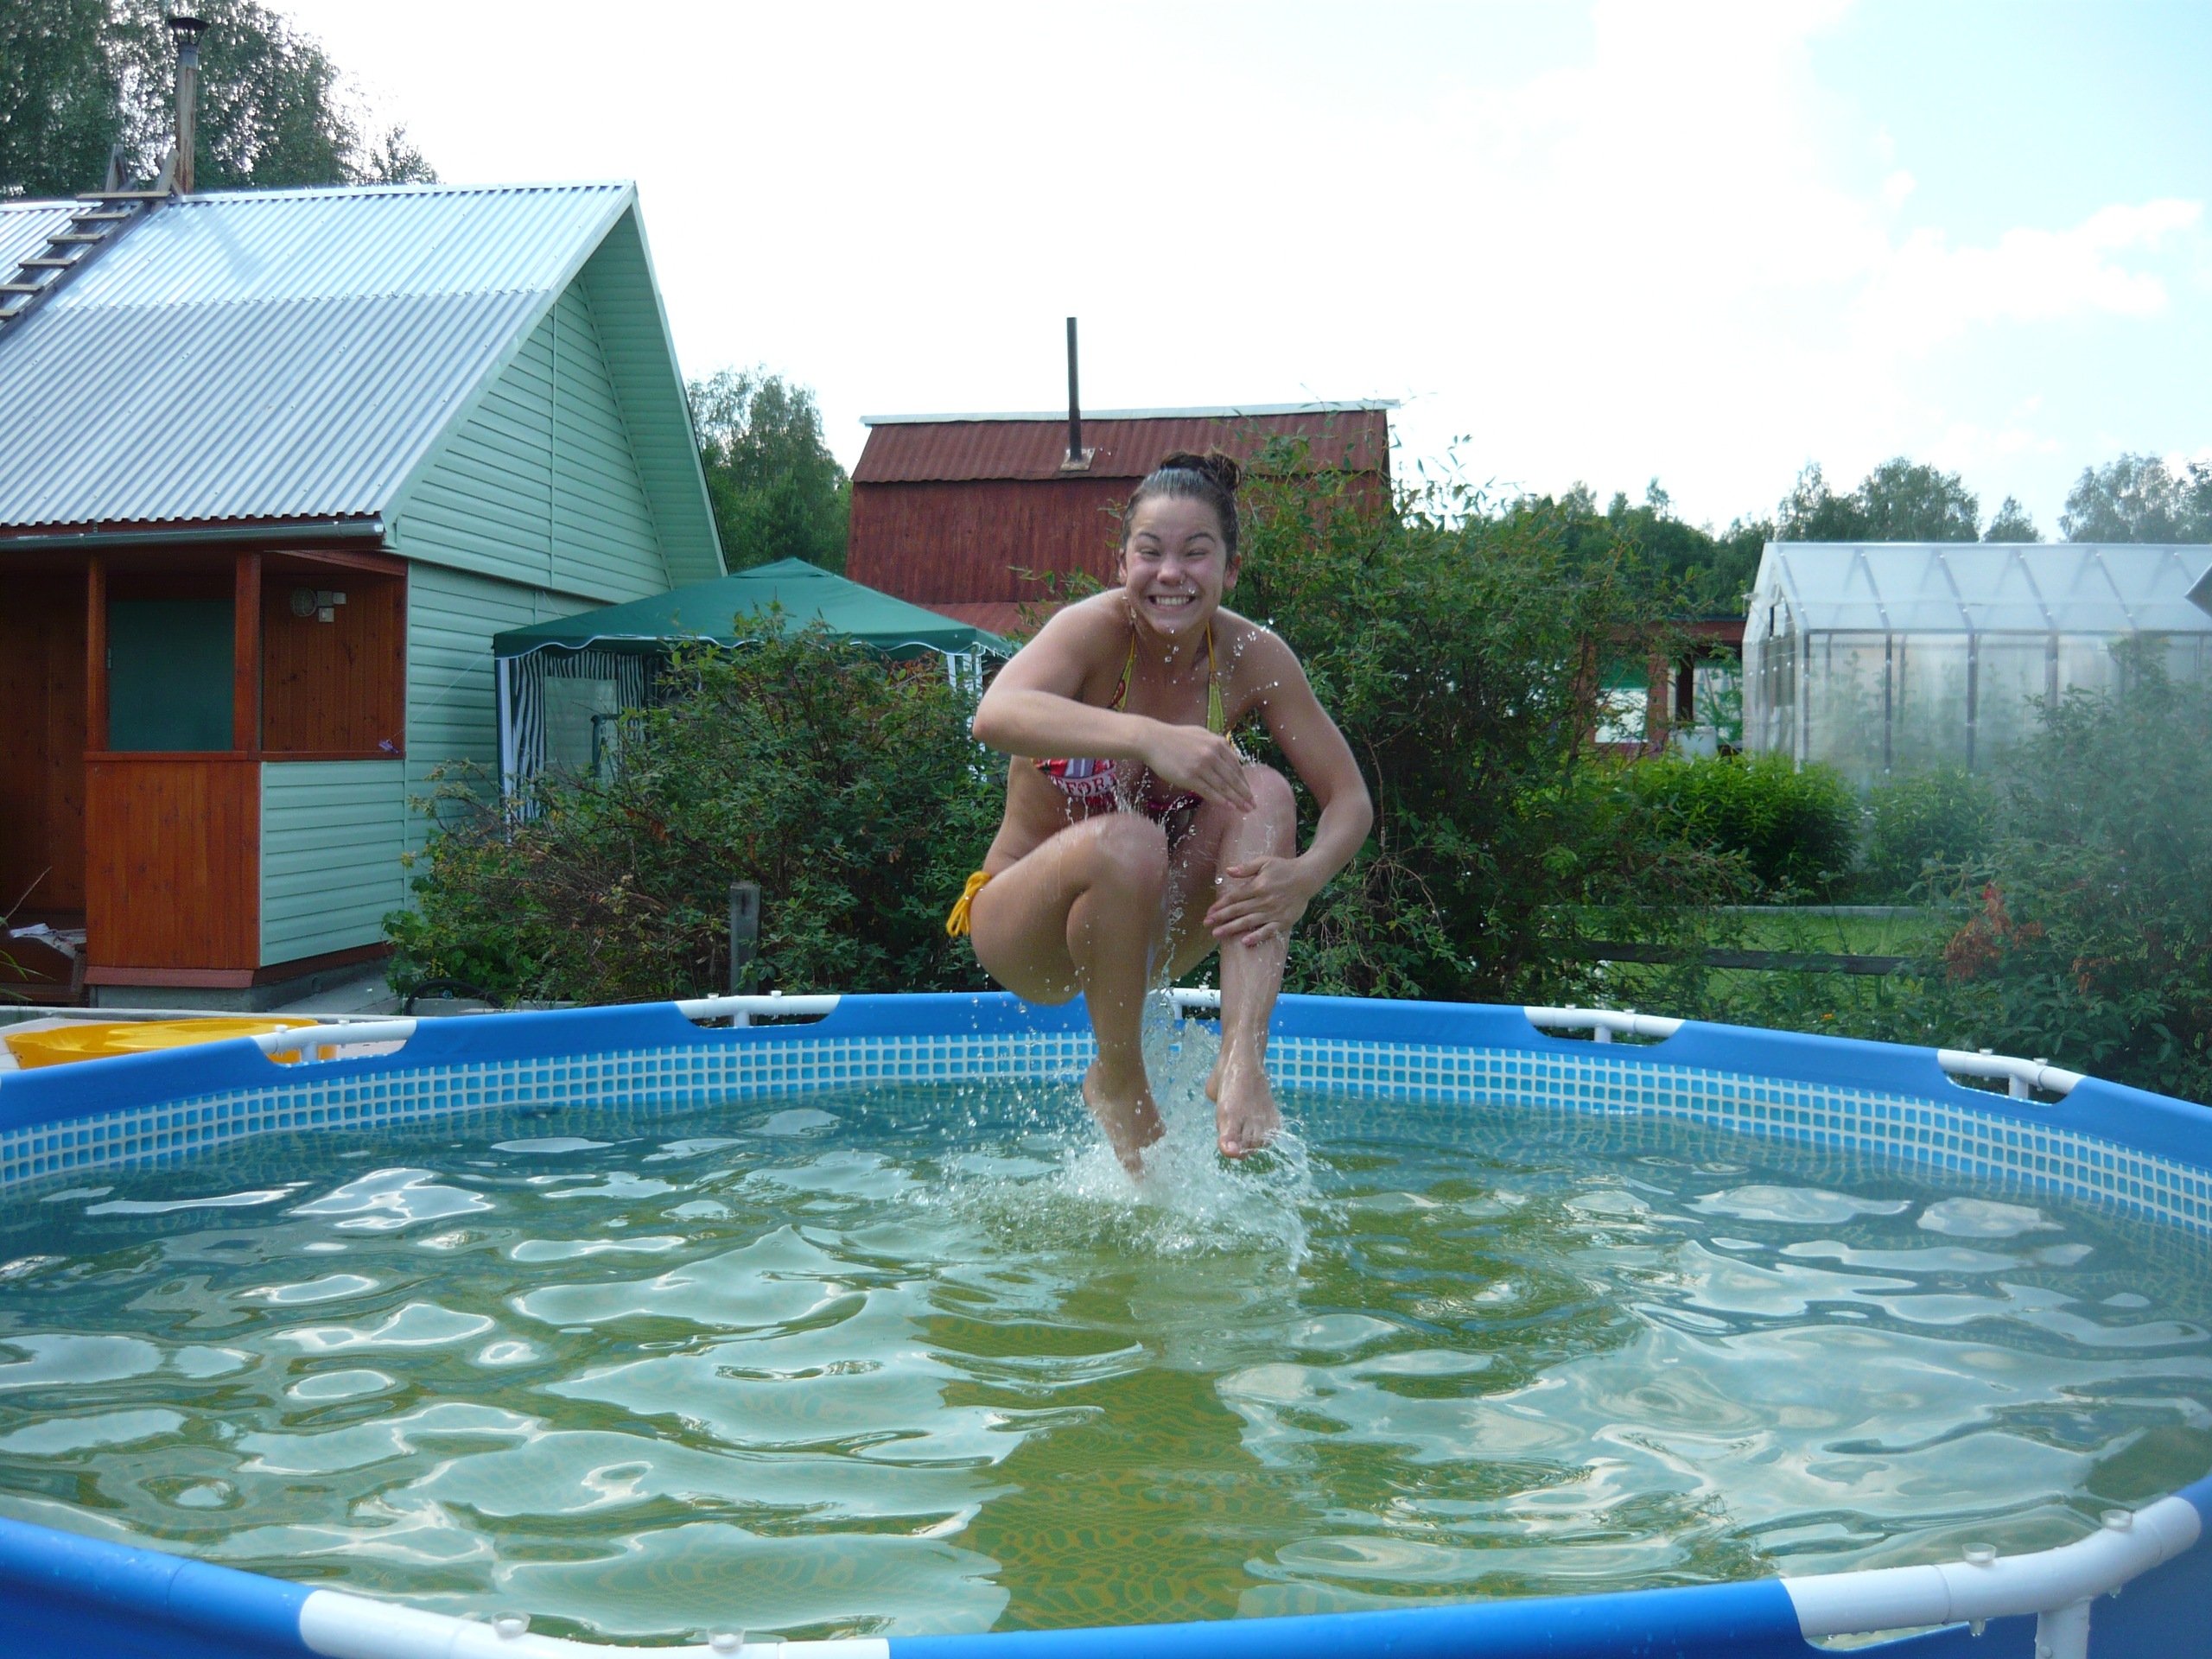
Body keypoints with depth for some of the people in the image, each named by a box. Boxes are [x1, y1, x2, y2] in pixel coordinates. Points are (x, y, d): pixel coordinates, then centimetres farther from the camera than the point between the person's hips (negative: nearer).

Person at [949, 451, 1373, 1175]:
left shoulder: (1252, 658, -11)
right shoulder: (1095, 629, -22)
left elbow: (1349, 798, -10)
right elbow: (995, 716, -42)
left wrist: (1305, 875, -31)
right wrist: (1148, 737, -55)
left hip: (1143, 932, 4)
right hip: (1026, 930, -4)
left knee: (1262, 792, -19)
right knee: (1126, 843, -35)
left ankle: (1242, 1060, -28)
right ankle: (1117, 1081, -12)